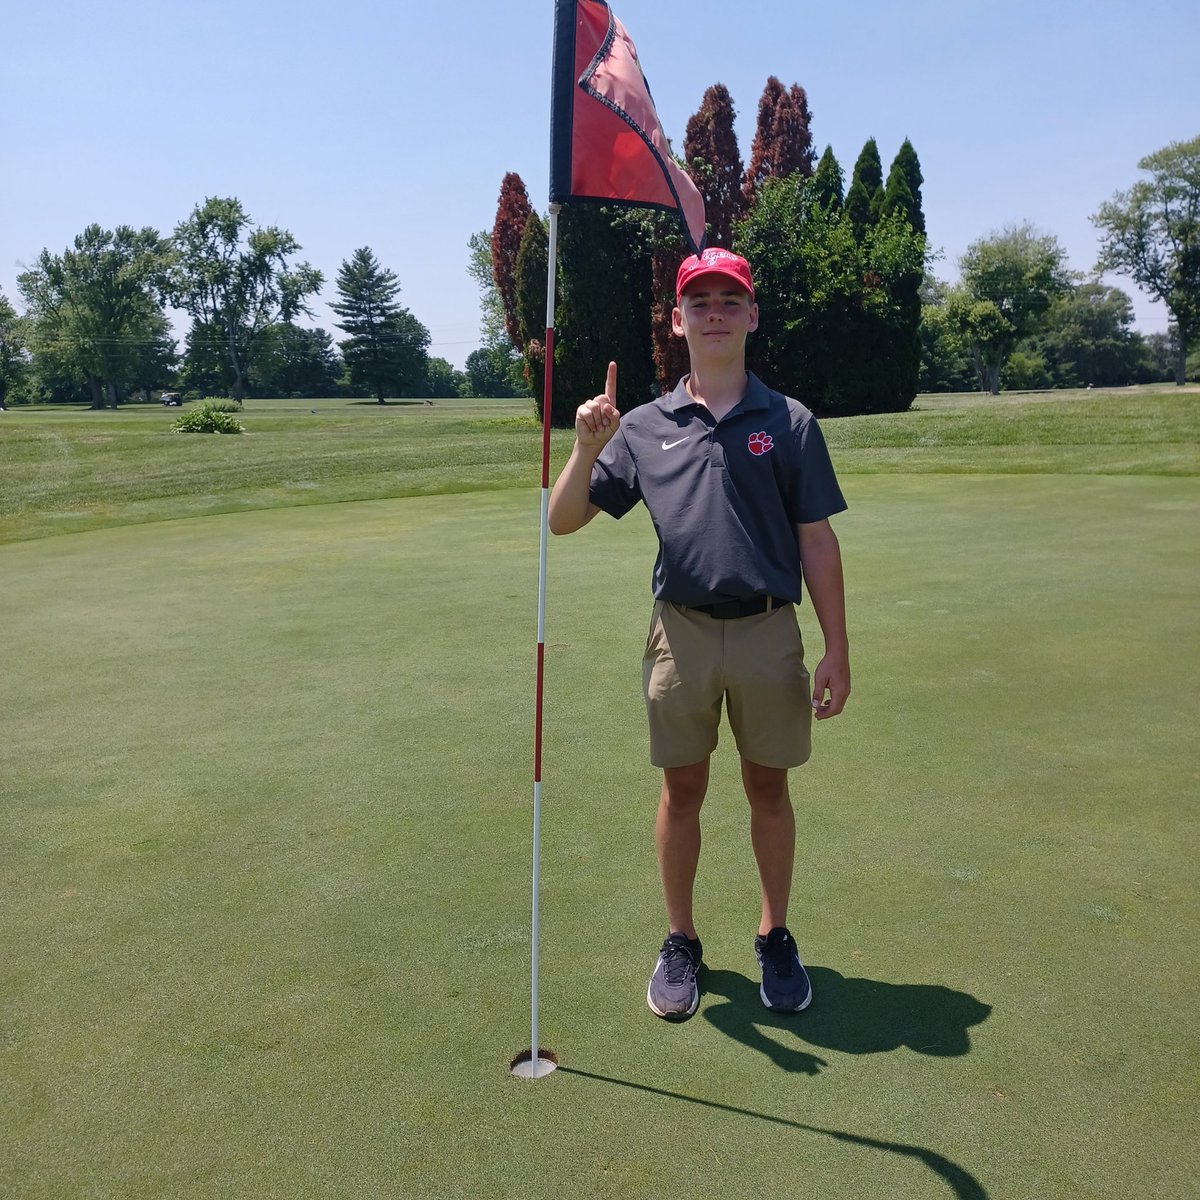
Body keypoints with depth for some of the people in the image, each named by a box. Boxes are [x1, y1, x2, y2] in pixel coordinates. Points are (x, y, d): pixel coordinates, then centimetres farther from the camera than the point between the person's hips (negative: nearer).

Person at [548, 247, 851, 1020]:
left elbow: (818, 542, 1)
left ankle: (776, 936, 30)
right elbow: (563, 521, 4)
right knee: (682, 789, 11)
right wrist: (588, 447, -14)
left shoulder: (790, 422, 2)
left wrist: (838, 651, -3)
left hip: (768, 632, 0)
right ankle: (681, 941, 28)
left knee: (768, 787, 11)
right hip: (681, 631, 1)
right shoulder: (644, 426, 5)